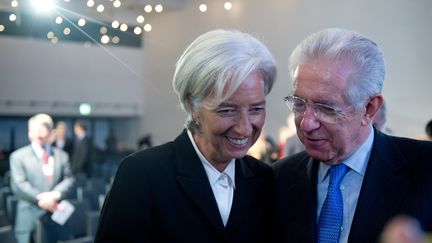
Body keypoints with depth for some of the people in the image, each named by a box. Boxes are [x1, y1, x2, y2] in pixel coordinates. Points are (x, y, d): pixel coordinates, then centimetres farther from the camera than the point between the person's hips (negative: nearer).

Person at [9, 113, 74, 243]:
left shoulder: (62, 155, 14)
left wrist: (55, 195, -15)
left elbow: (68, 179, 5)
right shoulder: (18, 156, 5)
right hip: (29, 217, -2)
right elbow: (19, 185, -5)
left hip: (57, 216, 3)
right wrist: (40, 198, -15)